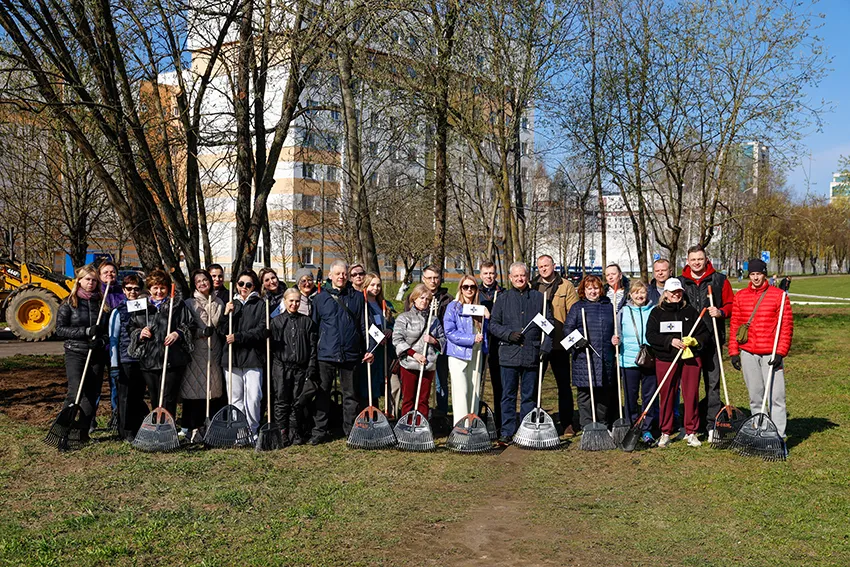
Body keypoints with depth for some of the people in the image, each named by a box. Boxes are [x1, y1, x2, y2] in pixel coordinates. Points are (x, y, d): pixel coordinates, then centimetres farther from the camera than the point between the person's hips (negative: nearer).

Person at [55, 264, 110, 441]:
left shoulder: (102, 303, 10)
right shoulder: (69, 303, 1)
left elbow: (109, 330, 11)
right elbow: (60, 329, -5)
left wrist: (101, 341, -10)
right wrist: (86, 331, -16)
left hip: (97, 355, 3)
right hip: (75, 353, -3)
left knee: (92, 394, 4)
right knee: (75, 392, -15)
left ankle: (84, 432, 13)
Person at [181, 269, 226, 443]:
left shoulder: (219, 303, 16)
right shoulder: (189, 304, 3)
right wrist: (201, 332, -18)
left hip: (214, 352, 4)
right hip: (196, 353, -4)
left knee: (215, 388, 3)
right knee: (195, 388, -5)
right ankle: (193, 428, 2)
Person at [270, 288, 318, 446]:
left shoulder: (307, 322, 9)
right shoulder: (276, 321, 5)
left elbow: (313, 347, 7)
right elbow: (271, 346, 3)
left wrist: (311, 369, -1)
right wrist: (272, 369, -3)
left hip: (301, 368, 1)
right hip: (282, 367, -1)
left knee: (298, 402, 5)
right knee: (282, 401, 1)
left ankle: (296, 433, 15)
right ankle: (281, 433, 8)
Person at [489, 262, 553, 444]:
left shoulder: (539, 298, 8)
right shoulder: (503, 299, 8)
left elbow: (549, 323, 7)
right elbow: (494, 324, 6)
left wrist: (545, 347, -4)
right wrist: (509, 334, -11)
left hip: (532, 354, 0)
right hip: (509, 353, 0)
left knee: (529, 395, 8)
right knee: (508, 395, 2)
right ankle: (507, 432, 7)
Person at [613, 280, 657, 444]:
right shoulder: (623, 312, 5)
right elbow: (619, 335, 9)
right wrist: (616, 340, -12)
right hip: (629, 361, 0)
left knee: (649, 396, 4)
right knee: (631, 397, 5)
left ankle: (647, 430, 16)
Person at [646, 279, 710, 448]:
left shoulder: (691, 311, 10)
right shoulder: (657, 312, 6)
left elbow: (705, 334, 9)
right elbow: (650, 336, -4)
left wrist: (694, 341, -11)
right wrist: (670, 341, -16)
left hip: (691, 359, 1)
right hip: (665, 359, -1)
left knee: (691, 395, 2)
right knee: (666, 396, 3)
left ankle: (691, 432, 14)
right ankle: (665, 433, 13)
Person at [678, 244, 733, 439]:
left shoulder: (719, 280, 6)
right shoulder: (679, 282, 9)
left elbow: (730, 304, 9)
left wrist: (721, 312, -13)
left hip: (711, 340, -1)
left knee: (713, 383, 0)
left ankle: (712, 425, 6)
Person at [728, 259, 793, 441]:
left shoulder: (779, 295, 0)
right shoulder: (740, 296, 9)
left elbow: (787, 325, -2)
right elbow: (734, 325, 11)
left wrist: (780, 352, -9)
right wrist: (733, 351, 5)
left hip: (771, 354, -3)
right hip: (748, 353, 3)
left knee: (775, 396, -6)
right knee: (755, 396, 10)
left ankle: (778, 435, -1)